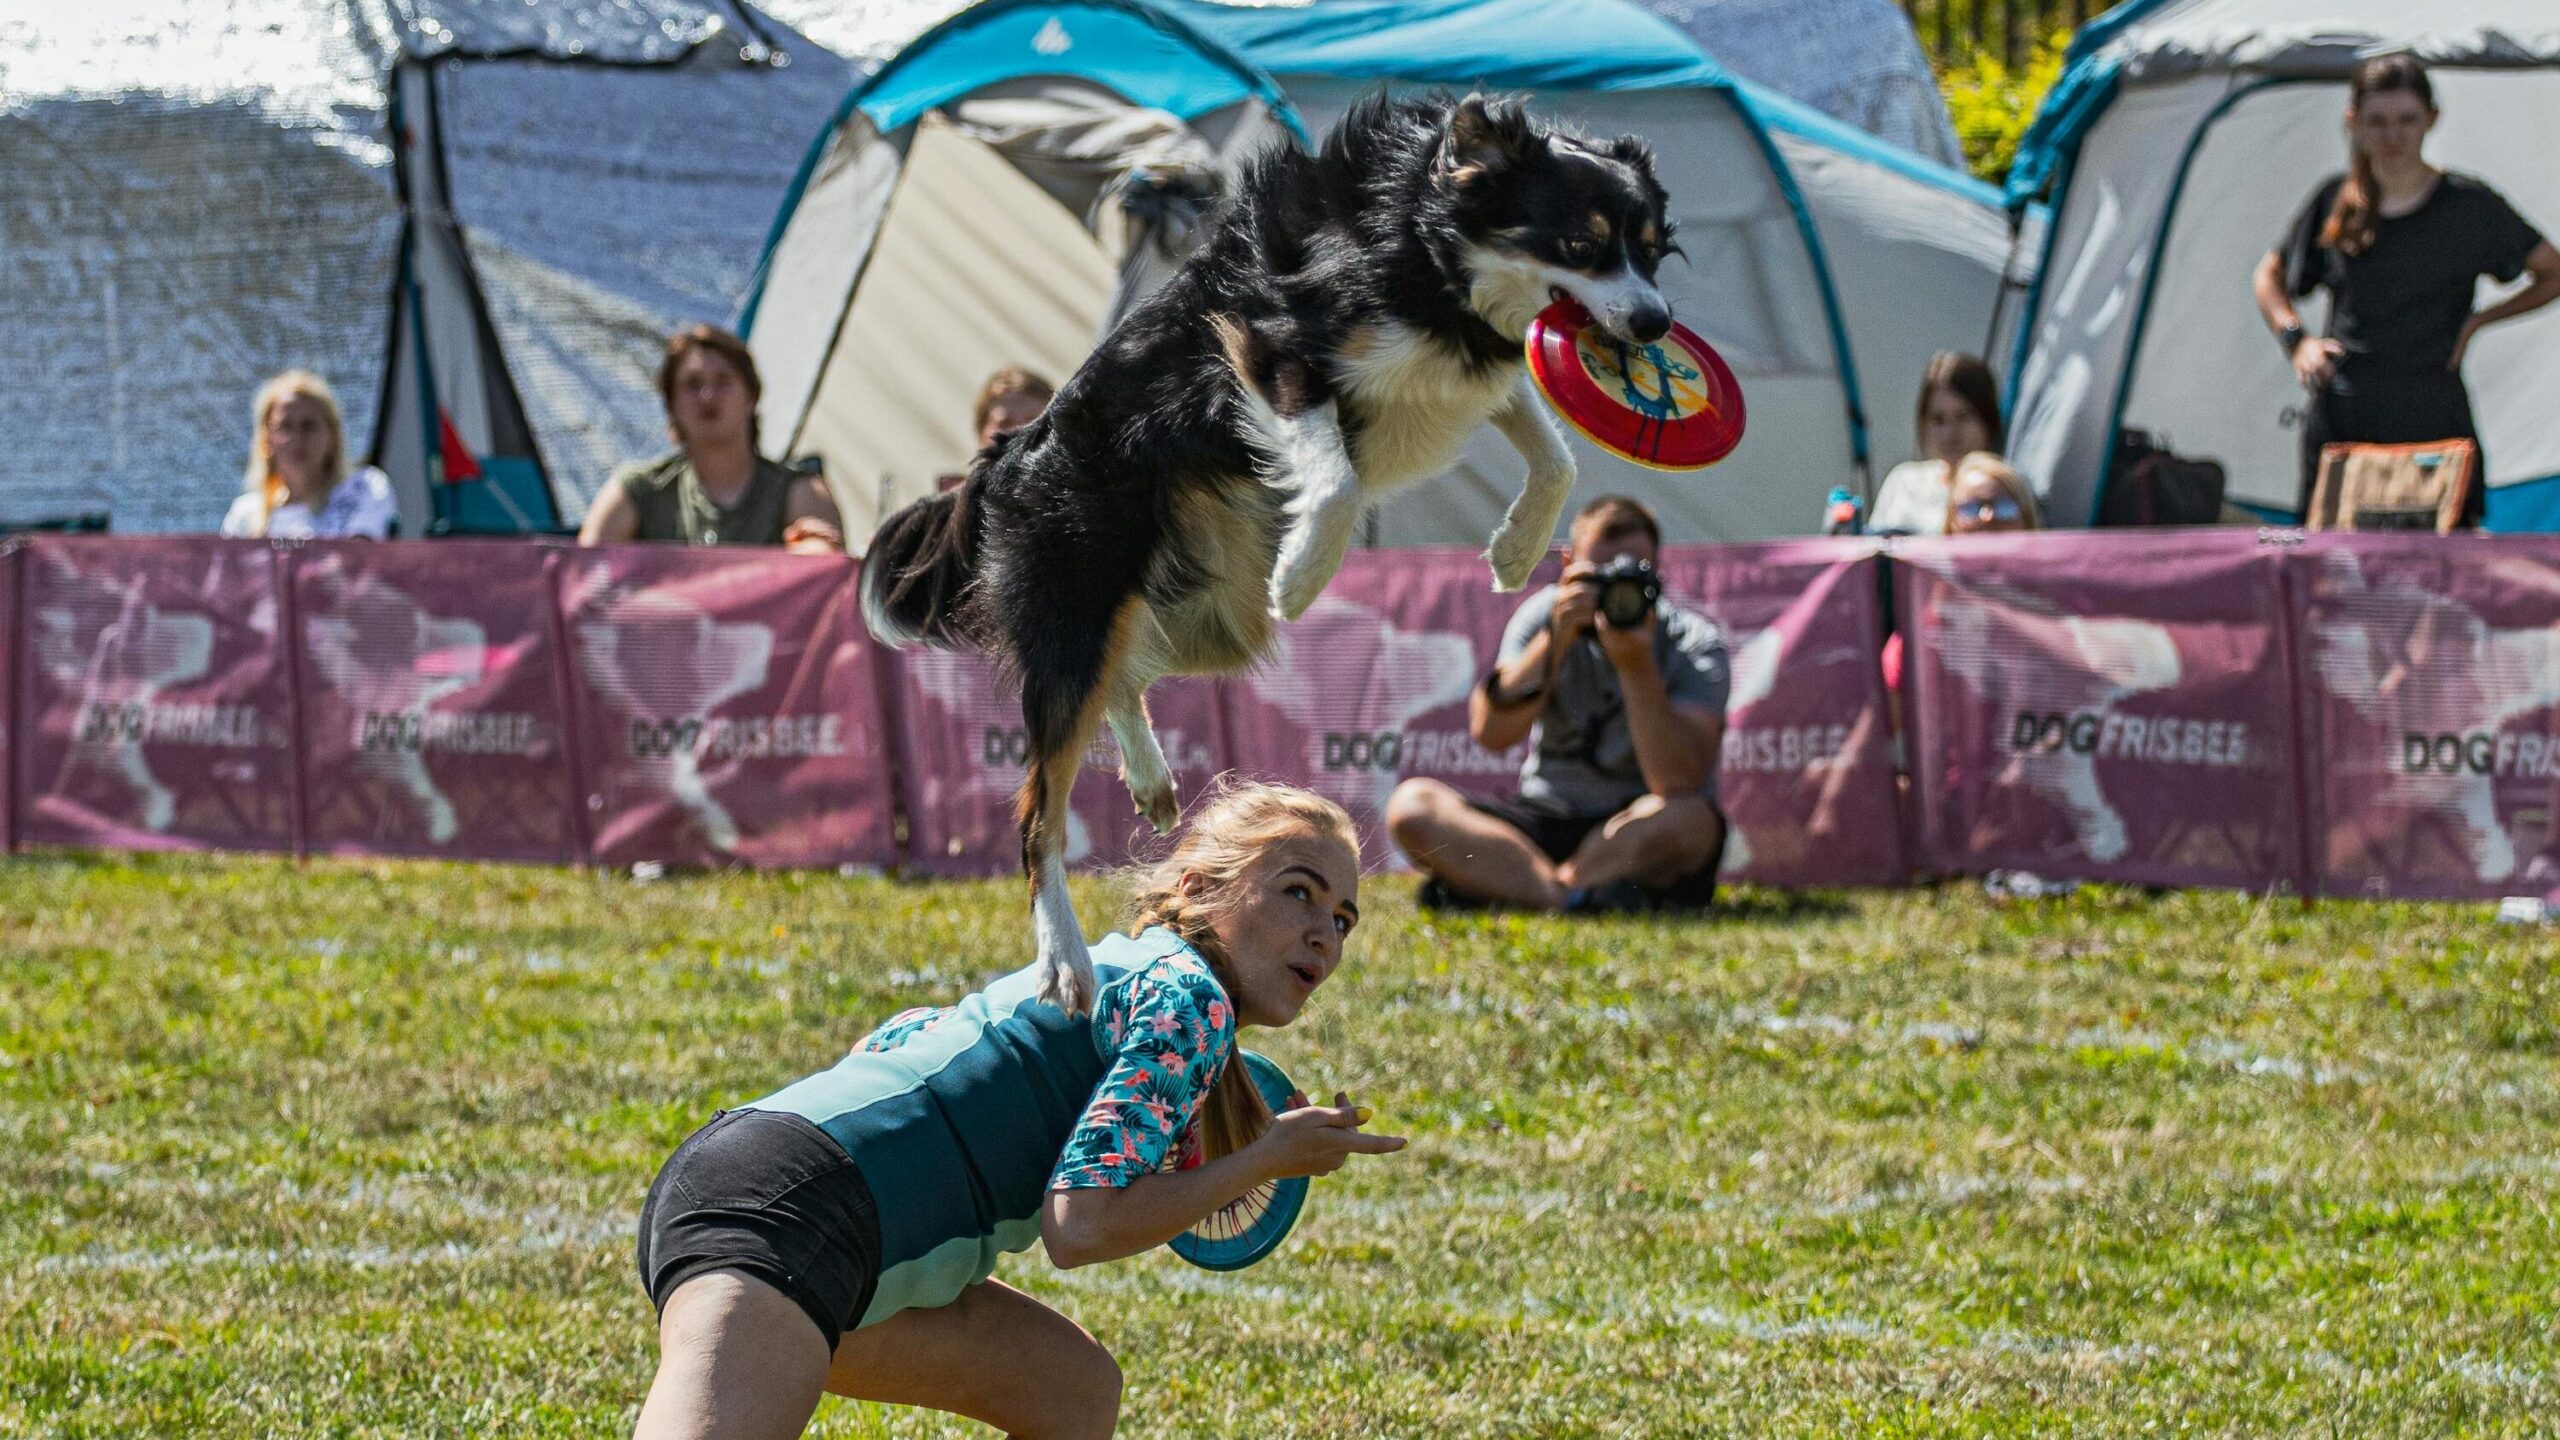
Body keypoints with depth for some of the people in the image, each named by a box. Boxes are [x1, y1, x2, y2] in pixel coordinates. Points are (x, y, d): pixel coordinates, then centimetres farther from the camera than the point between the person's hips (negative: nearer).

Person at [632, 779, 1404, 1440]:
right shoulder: (1191, 997, -3)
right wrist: (1265, 1161, 1)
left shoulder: (1112, 968, 25)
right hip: (788, 1214, -11)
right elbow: (1080, 1225, -12)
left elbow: (885, 1042, 36)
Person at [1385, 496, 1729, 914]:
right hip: (1543, 825, 3)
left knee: (1687, 819, -38)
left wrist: (1636, 665, -29)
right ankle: (1583, 898, -34)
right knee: (1411, 804, -20)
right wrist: (1556, 639, -25)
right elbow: (1490, 731, -16)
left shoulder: (1695, 647, -8)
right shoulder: (1545, 616, 0)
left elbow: (1678, 782, -23)